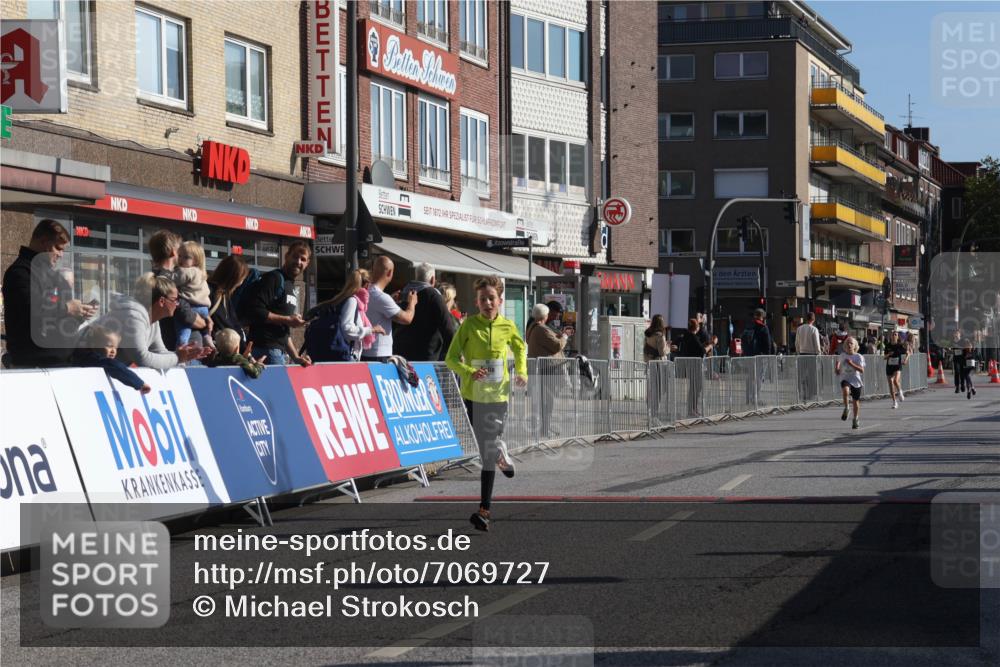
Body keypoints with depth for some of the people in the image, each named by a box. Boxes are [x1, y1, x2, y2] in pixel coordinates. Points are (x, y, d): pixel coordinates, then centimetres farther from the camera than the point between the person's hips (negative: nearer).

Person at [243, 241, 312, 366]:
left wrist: (296, 357, 17)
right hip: (266, 349, -9)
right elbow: (255, 311, -20)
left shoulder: (291, 288, 22)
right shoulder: (273, 278, -6)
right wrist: (287, 320, -13)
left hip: (279, 351, 9)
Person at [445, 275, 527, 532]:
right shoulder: (469, 324, -6)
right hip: (473, 394, 0)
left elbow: (520, 348, 22)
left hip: (497, 395, 0)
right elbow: (451, 358, -7)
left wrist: (521, 372, 5)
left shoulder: (508, 327, 0)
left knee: (489, 452, -3)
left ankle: (484, 509, -4)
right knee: (485, 447, 12)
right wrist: (469, 372, -25)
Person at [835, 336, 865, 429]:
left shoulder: (858, 357, -6)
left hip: (856, 381, 0)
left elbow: (862, 370, -14)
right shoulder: (842, 356, 2)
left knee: (855, 401, 9)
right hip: (845, 379, 0)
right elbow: (838, 362, 25)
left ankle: (856, 419, 30)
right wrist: (836, 368, 5)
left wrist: (852, 364, -23)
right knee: (845, 390, -35)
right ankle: (846, 408, -16)